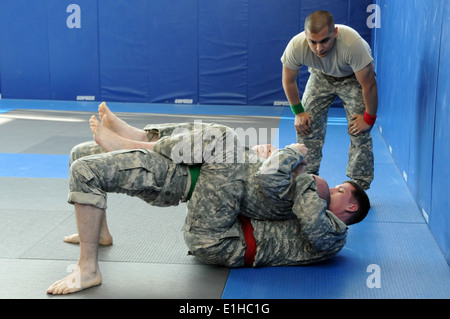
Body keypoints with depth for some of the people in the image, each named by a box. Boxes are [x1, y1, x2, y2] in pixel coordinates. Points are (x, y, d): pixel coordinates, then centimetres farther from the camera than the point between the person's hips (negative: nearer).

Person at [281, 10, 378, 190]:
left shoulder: (352, 43, -42)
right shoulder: (296, 46, -32)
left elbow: (369, 85, -28)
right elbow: (289, 81, -10)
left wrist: (369, 118, -18)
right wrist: (298, 112, -4)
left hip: (354, 77, -3)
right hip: (321, 76, 3)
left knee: (360, 132, -14)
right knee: (305, 126, -7)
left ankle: (359, 187, -3)